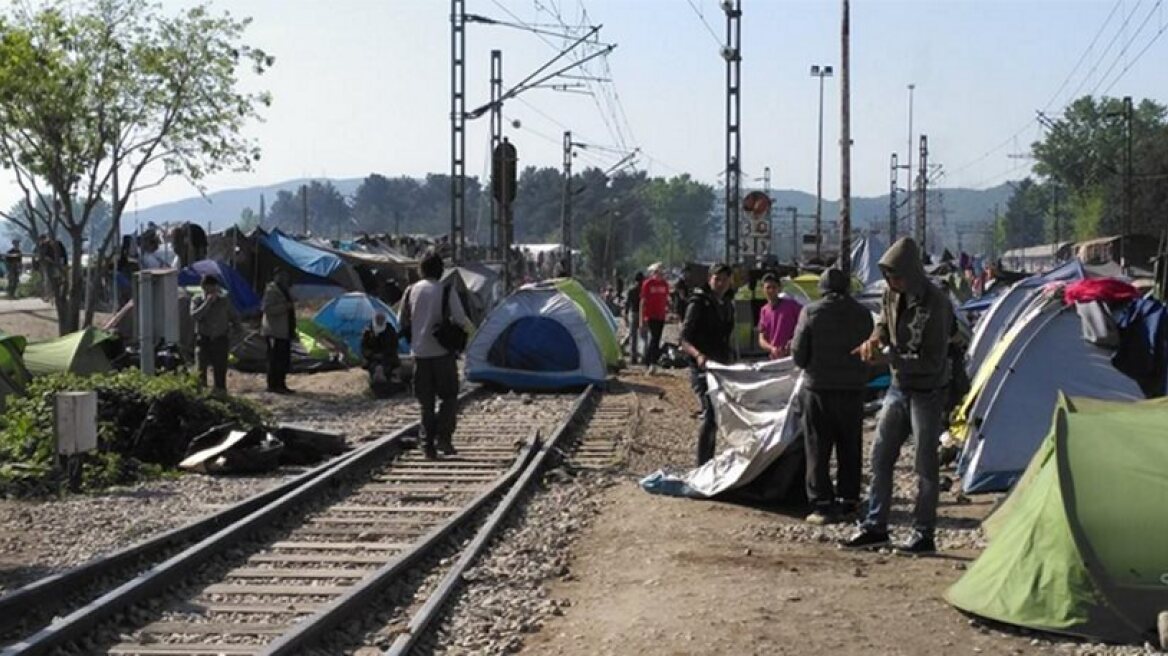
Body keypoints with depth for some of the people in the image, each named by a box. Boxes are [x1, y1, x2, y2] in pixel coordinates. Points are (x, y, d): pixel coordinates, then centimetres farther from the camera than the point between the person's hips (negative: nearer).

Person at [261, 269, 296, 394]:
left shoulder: (283, 290, 18)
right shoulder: (271, 290, -13)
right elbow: (266, 309, -23)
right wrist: (285, 306, -25)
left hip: (284, 331, 10)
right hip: (275, 331, -10)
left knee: (284, 359, 11)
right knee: (275, 359, -8)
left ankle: (281, 385, 18)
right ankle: (273, 385, -5)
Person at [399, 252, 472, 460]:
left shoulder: (411, 291, 4)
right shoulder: (446, 290, -7)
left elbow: (403, 321, 11)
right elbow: (460, 320, -11)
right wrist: (468, 327, 11)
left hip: (420, 353, 4)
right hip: (443, 352, -4)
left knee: (426, 401, 10)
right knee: (449, 396, 7)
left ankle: (428, 445, 8)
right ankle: (443, 437, -8)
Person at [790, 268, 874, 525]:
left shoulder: (811, 312, -9)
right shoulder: (862, 314, -1)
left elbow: (799, 354, -6)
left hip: (818, 388, -3)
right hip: (853, 388, 3)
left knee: (818, 448, 2)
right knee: (850, 448, 14)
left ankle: (822, 504, -2)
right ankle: (848, 500, 19)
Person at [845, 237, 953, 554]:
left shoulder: (935, 304, -21)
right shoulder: (892, 295, 1)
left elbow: (933, 362, -21)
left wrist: (894, 359, -25)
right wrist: (876, 339, -4)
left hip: (927, 392, -8)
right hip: (900, 387, 8)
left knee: (925, 463, -1)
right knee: (880, 456, 9)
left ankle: (923, 535, 7)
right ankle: (875, 526, 19)